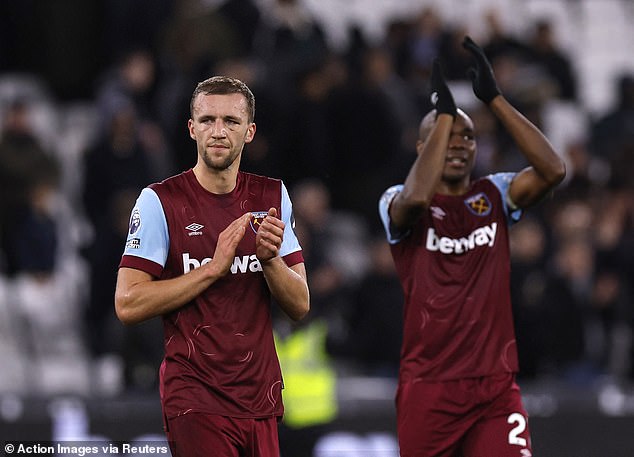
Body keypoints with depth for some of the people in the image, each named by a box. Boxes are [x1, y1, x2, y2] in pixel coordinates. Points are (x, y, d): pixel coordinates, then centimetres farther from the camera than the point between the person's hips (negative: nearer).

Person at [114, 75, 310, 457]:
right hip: (196, 401, -4)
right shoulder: (160, 201, -4)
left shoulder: (273, 196, 9)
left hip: (262, 397, 4)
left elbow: (300, 306, 8)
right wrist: (214, 267, -15)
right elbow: (128, 304, -12)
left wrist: (270, 257, -11)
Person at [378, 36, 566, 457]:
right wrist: (444, 110, -22)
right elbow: (416, 197, -26)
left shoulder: (494, 196, 9)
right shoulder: (398, 203, 0)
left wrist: (494, 98, -14)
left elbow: (553, 170, -9)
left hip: (496, 386, 2)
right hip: (427, 387, -2)